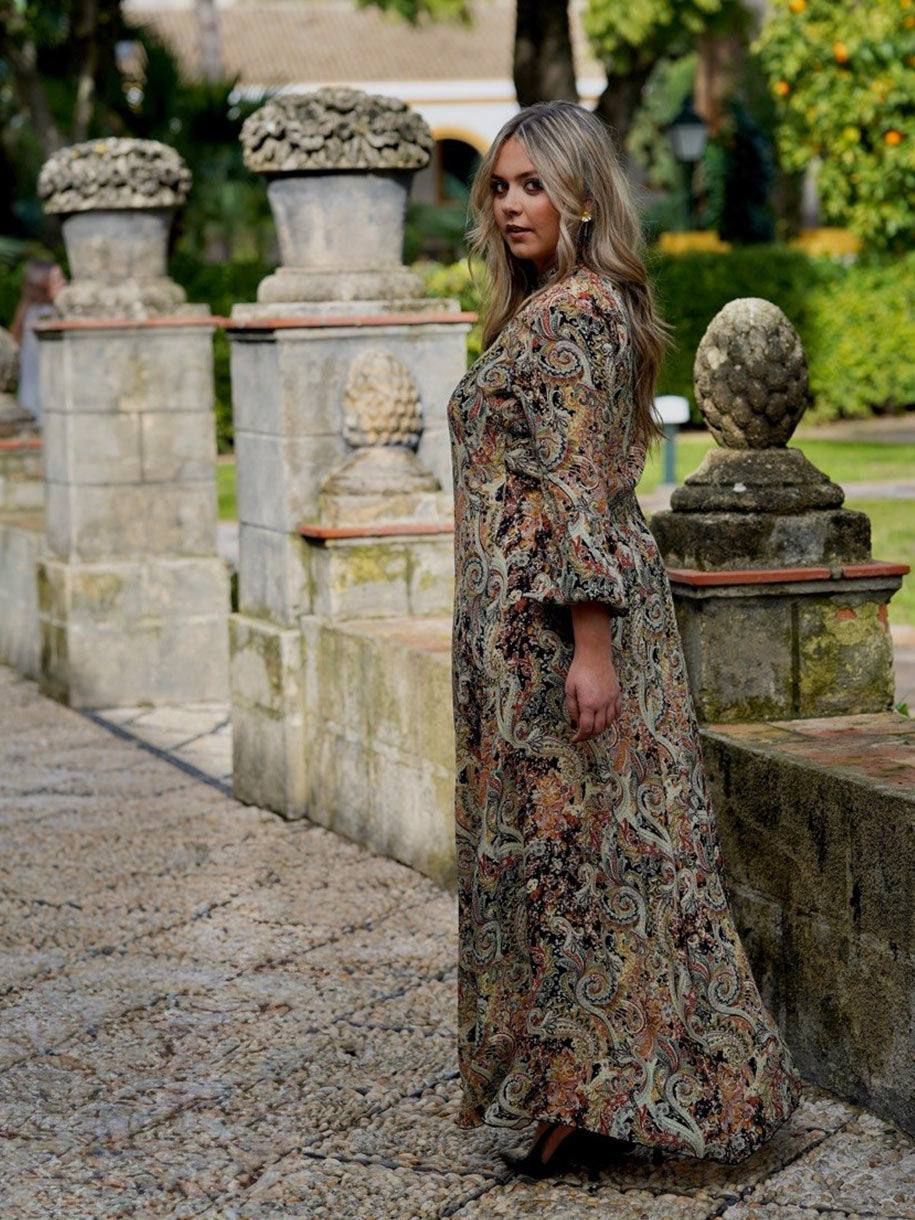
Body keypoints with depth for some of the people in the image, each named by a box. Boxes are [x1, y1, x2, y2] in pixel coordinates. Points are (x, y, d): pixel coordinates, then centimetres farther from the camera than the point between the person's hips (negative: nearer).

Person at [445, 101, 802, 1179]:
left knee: (563, 843, -4)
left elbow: (582, 492, -21)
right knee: (584, 844, 12)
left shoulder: (572, 314, -15)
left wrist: (591, 646, -23)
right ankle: (592, 1088, 20)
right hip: (530, 614, 10)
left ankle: (595, 1089, 4)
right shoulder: (551, 308, 16)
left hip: (557, 615, -10)